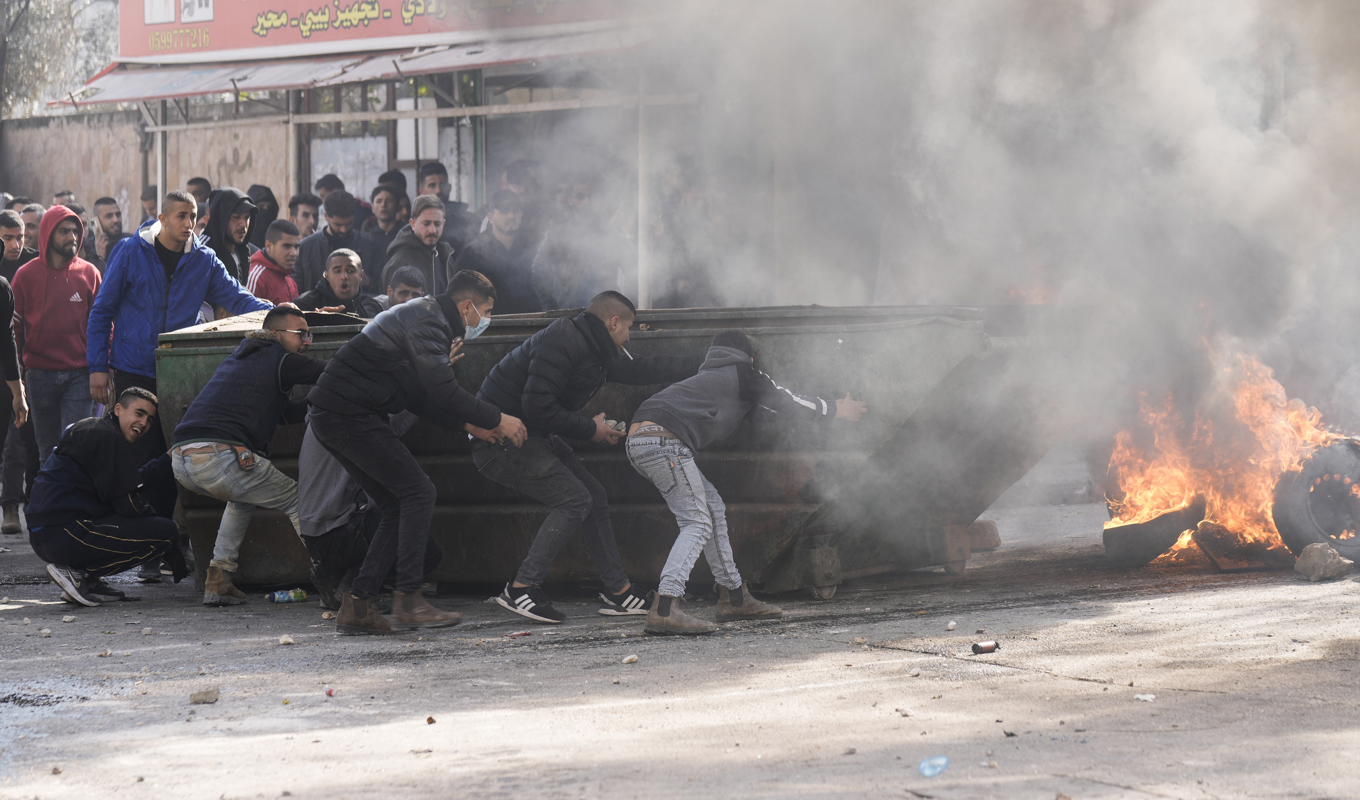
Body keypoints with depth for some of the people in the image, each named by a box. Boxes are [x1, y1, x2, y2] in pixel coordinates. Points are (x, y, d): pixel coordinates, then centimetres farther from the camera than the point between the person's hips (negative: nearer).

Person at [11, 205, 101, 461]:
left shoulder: (89, 273, 5)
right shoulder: (26, 275, 3)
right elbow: (15, 327, 6)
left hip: (79, 375, 0)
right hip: (40, 376, 1)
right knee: (47, 447, 7)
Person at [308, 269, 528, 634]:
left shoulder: (424, 315, 23)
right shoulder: (428, 321, -11)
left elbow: (420, 397, 25)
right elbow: (443, 391, -20)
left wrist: (468, 425, 18)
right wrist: (497, 420, -11)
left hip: (330, 416, 11)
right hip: (350, 414, -11)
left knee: (399, 506, 10)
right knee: (418, 492, -10)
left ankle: (355, 606, 7)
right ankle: (408, 601, -12)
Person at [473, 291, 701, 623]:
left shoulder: (595, 351, 11)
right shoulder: (563, 343, -21)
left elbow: (641, 370, 22)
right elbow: (537, 408, -27)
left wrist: (702, 365, 23)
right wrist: (590, 429, -16)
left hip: (534, 438, 11)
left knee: (594, 496, 10)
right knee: (574, 499, -15)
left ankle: (617, 590, 17)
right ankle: (521, 588, -13)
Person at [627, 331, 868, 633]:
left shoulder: (708, 376, 34)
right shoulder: (743, 373, 11)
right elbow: (789, 405, 19)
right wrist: (838, 410, 33)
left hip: (637, 440, 9)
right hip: (663, 440, -9)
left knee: (712, 506, 18)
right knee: (697, 523, -10)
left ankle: (734, 598, 22)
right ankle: (664, 609, -25)